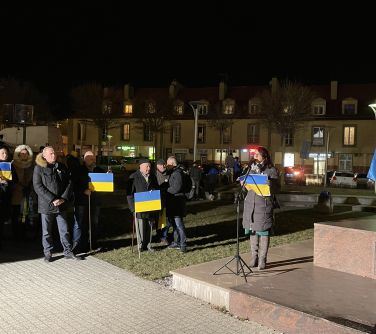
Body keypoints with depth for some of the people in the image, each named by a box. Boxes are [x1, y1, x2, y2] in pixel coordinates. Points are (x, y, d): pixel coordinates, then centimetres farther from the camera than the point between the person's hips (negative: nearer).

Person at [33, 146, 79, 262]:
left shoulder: (61, 167, 9)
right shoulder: (39, 168, -3)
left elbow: (69, 183, 7)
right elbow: (38, 186, -11)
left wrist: (64, 198, -7)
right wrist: (52, 200, -17)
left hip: (62, 205, 3)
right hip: (46, 205, -3)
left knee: (64, 230, 8)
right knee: (47, 231, 7)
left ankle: (68, 251, 16)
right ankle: (48, 253, 19)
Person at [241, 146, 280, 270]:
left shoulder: (272, 171, -3)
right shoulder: (252, 168, 15)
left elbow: (276, 189, -8)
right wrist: (243, 183, 1)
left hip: (264, 205, -5)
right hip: (250, 204, 5)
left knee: (263, 233, -2)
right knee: (253, 232, 9)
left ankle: (262, 259, 8)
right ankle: (254, 257, 20)